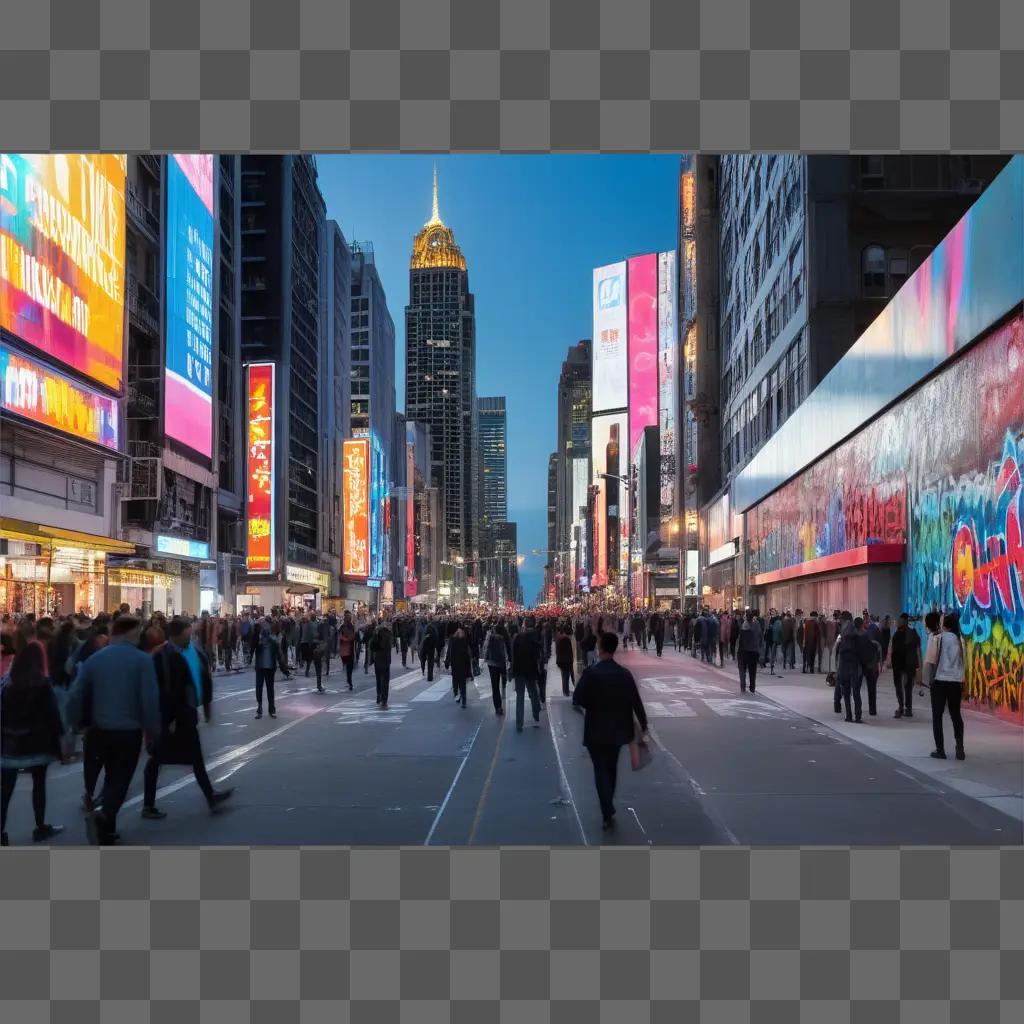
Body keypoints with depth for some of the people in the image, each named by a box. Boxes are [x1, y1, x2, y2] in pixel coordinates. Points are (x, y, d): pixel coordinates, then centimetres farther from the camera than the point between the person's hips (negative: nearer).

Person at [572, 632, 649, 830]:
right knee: (611, 768, 20)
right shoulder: (625, 674, -6)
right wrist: (643, 725, 7)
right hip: (617, 729, 4)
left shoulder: (591, 673, -16)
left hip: (596, 730, -4)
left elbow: (577, 699, -15)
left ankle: (608, 813, -8)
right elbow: (636, 702, -4)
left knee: (601, 771, 2)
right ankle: (608, 807, 33)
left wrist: (593, 706, 5)